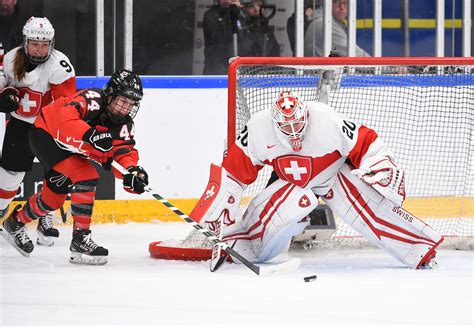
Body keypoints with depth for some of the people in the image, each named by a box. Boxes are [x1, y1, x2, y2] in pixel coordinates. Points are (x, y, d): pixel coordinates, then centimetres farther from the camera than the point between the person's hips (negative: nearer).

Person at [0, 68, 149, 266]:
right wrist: (90, 135, -61)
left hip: (71, 150, 9)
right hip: (47, 134, -9)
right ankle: (80, 238, -20)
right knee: (85, 177, -25)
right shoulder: (92, 100, -31)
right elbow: (64, 119, -47)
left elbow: (124, 152, -18)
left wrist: (132, 172, -39)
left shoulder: (125, 125, -9)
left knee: (54, 198, 19)